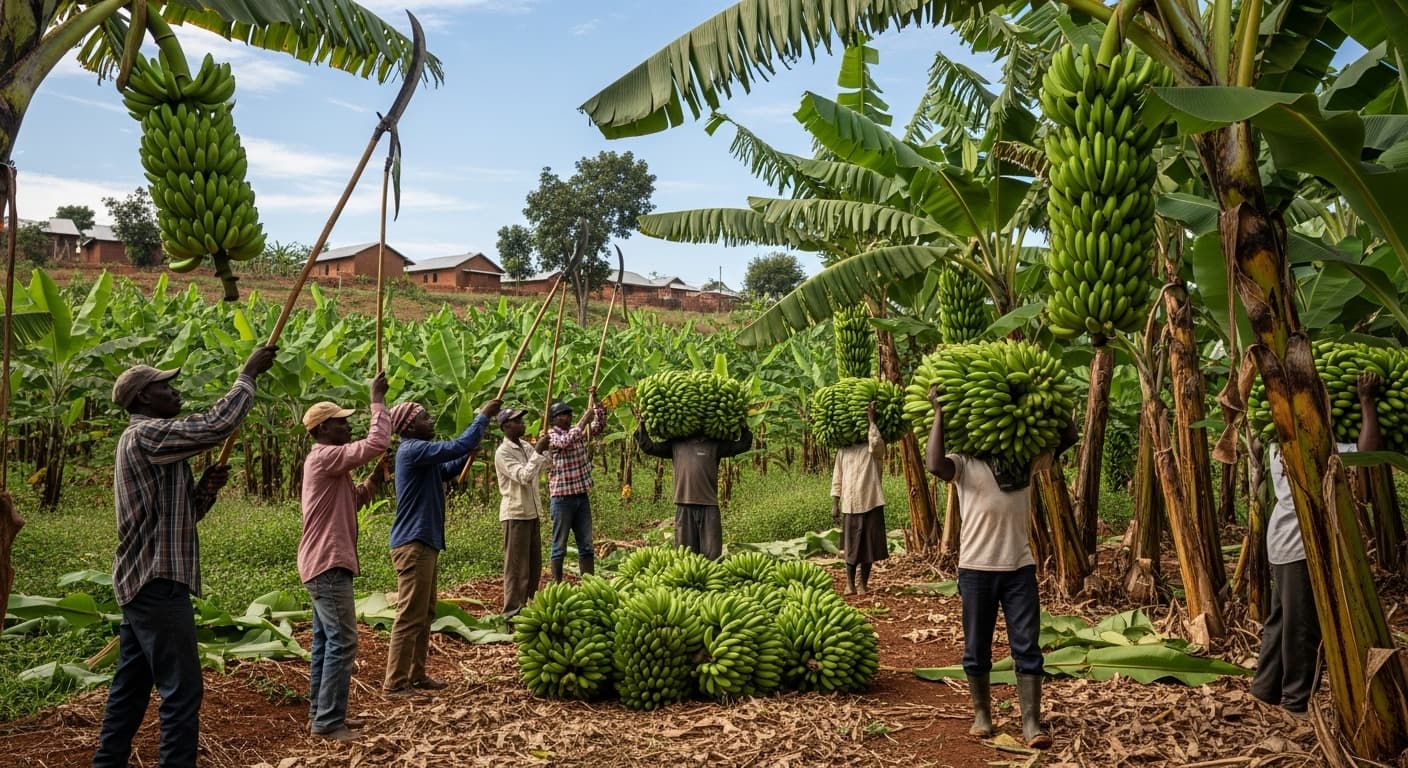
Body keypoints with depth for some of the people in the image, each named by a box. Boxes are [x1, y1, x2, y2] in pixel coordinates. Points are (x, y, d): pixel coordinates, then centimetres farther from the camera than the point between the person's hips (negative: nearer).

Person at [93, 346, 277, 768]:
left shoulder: (148, 441, 20)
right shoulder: (147, 434, -12)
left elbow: (180, 515, 21)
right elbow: (216, 424, -25)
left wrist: (206, 488, 3)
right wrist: (249, 375, -13)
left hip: (143, 580, 11)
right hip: (157, 582, -11)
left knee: (131, 685, 16)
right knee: (182, 689, -9)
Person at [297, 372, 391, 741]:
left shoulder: (328, 461, 18)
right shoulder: (325, 456, -15)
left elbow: (349, 502, 24)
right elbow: (377, 443, -26)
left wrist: (373, 481, 8)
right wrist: (378, 401, -16)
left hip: (324, 562, 11)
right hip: (328, 563, -11)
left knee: (325, 641, 13)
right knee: (342, 642, -10)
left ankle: (321, 713, 20)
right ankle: (328, 721, -7)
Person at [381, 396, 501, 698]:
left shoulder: (421, 452, 15)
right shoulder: (413, 450, -16)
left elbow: (448, 470, 28)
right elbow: (457, 446, -23)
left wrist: (471, 453, 11)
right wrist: (484, 416, -13)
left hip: (424, 543, 11)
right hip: (413, 545, -11)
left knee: (425, 615, 16)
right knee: (410, 616, -8)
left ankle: (416, 674, 23)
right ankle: (394, 684, -4)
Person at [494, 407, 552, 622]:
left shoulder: (526, 446, 8)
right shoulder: (502, 453, -15)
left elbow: (539, 470, 22)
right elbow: (524, 476, -24)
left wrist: (545, 450, 7)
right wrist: (538, 451, -23)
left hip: (532, 512, 8)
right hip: (515, 514, -8)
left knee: (534, 563, 15)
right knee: (516, 566, -4)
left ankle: (528, 606, 26)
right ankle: (512, 613, 2)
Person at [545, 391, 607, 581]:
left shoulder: (578, 431, 11)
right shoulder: (550, 435, -8)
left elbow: (600, 425, 11)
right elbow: (565, 442, -27)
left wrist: (594, 401, 1)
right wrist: (584, 420, -23)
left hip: (582, 496, 6)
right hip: (561, 498, -6)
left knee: (586, 545, 9)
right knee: (559, 546, 1)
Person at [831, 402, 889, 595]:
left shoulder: (874, 449, 3)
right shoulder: (843, 451, 8)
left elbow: (876, 443, -24)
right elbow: (837, 480, 7)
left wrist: (871, 420, -16)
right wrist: (835, 504, 1)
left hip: (871, 504, -1)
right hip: (850, 505, 1)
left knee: (868, 545, 4)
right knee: (851, 546, 3)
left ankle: (864, 583, 15)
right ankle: (850, 583, 11)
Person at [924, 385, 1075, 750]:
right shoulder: (963, 461, -4)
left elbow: (1068, 437, 7)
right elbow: (934, 464, -25)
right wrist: (939, 413, -22)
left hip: (1020, 566, 3)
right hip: (977, 568, -2)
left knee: (1027, 648, 1)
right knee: (977, 648, 9)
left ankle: (1031, 722, 6)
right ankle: (982, 714, 24)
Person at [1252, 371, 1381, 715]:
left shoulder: (1279, 444, 9)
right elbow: (1368, 449, -27)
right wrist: (1367, 400, -18)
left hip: (1284, 540, 10)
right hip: (1302, 543, -10)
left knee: (1281, 619, 16)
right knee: (1302, 625, -1)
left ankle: (1266, 687, 22)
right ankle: (1298, 700, 6)